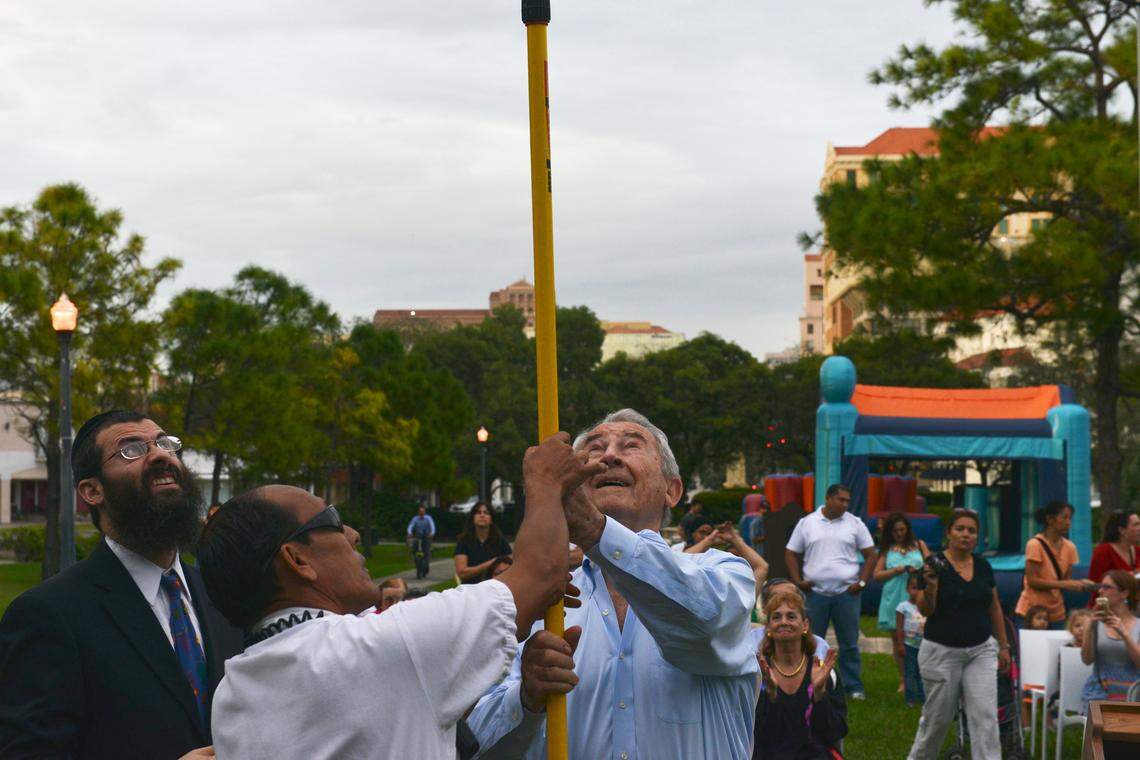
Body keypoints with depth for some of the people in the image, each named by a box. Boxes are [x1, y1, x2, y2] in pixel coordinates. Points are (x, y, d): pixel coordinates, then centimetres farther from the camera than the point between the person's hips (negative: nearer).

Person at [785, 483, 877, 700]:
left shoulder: (855, 524, 4)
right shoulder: (806, 523, 5)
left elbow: (870, 555, 6)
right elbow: (791, 554, 9)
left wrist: (862, 582, -4)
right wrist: (798, 581, -3)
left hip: (846, 593, 0)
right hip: (815, 593, 0)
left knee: (849, 643, 4)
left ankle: (854, 687, 12)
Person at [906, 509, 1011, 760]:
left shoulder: (983, 566, 5)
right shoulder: (935, 564, -9)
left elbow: (995, 609, 15)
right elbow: (925, 610, -13)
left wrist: (1004, 646, 14)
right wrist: (930, 586, -31)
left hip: (981, 651, 4)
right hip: (942, 652, -3)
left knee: (986, 716, -7)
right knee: (938, 718, 9)